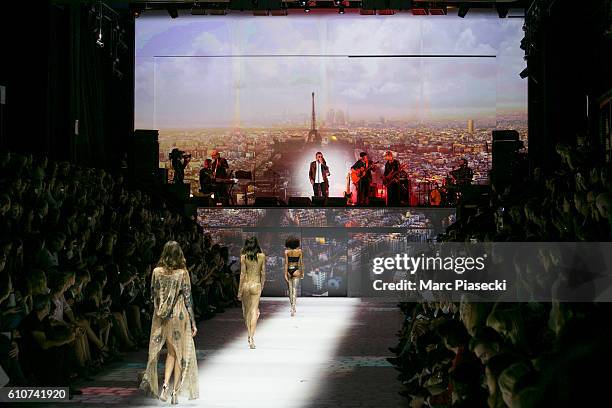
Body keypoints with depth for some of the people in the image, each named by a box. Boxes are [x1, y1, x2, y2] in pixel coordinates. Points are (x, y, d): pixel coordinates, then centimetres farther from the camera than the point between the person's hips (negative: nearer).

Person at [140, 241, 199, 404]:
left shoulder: (156, 272, -2)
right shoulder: (182, 273, -9)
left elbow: (153, 296, 3)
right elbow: (187, 299, -7)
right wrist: (193, 323, -1)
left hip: (162, 316, 3)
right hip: (179, 315, -3)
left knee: (171, 351, 17)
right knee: (180, 353, 9)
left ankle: (165, 385, -1)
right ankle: (175, 391, 8)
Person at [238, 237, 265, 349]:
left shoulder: (243, 257, -7)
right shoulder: (262, 256, -1)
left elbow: (242, 274, -7)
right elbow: (263, 273, 3)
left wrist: (239, 291, -1)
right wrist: (262, 287, 15)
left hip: (246, 285, 0)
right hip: (256, 285, 1)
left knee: (246, 311, 15)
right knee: (254, 311, 0)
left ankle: (249, 335, 23)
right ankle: (251, 337, -10)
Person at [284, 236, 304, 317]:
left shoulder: (287, 251, -3)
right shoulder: (299, 251, -2)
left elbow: (286, 263, -7)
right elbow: (301, 262, 1)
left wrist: (285, 274, -7)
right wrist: (302, 272, 12)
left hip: (289, 271, 1)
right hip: (296, 270, -1)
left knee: (290, 290, 14)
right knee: (294, 290, -4)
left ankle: (293, 308, 26)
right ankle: (293, 308, -18)